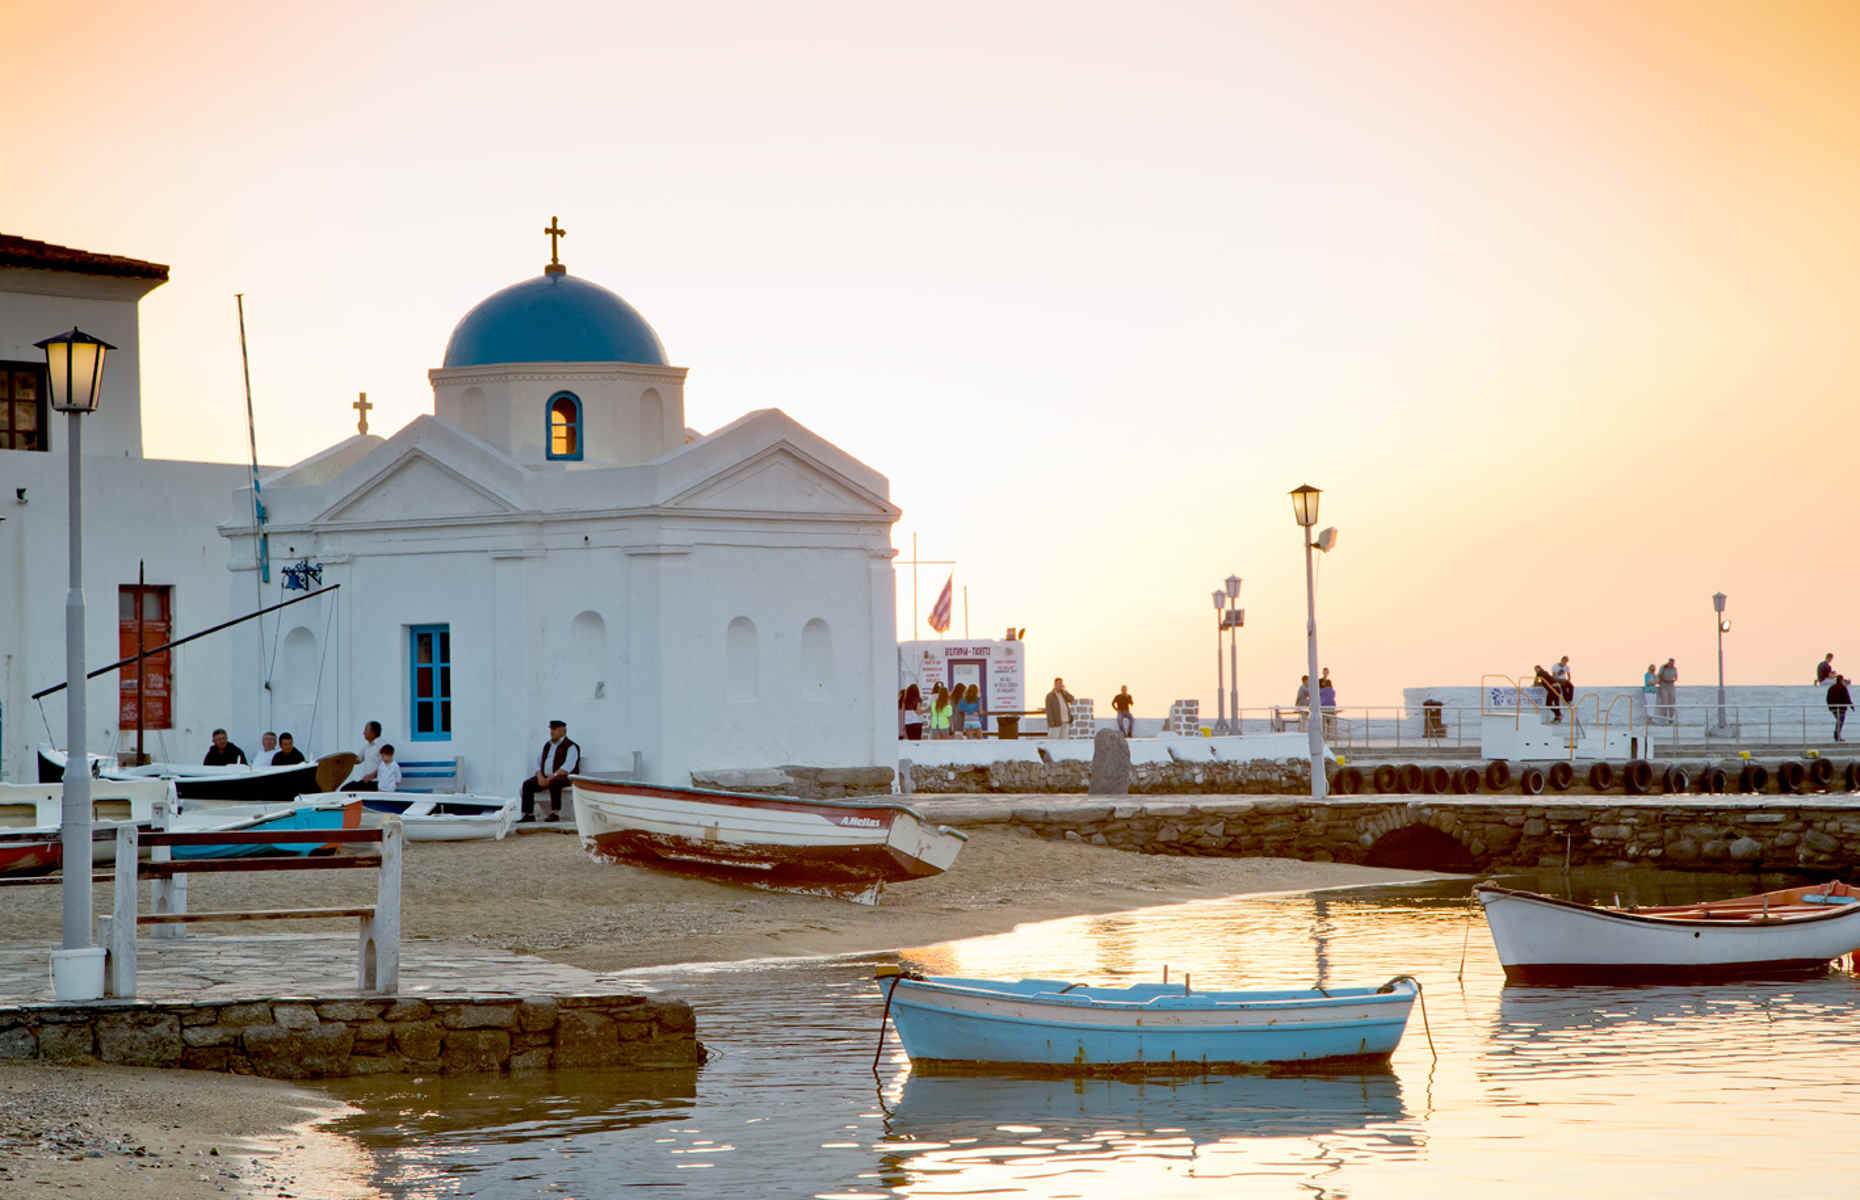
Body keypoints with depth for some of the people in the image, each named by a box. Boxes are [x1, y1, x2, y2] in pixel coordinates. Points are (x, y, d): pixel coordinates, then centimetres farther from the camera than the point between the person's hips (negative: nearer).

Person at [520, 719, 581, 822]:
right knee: (527, 784, -16)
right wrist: (540, 777, -6)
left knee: (553, 783, -40)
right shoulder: (547, 746, 19)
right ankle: (528, 814, -18)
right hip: (545, 777, 7)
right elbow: (539, 763, 14)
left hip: (563, 777, -7)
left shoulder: (570, 747, -5)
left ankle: (555, 813, -37)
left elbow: (567, 768, -17)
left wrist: (551, 778, -23)